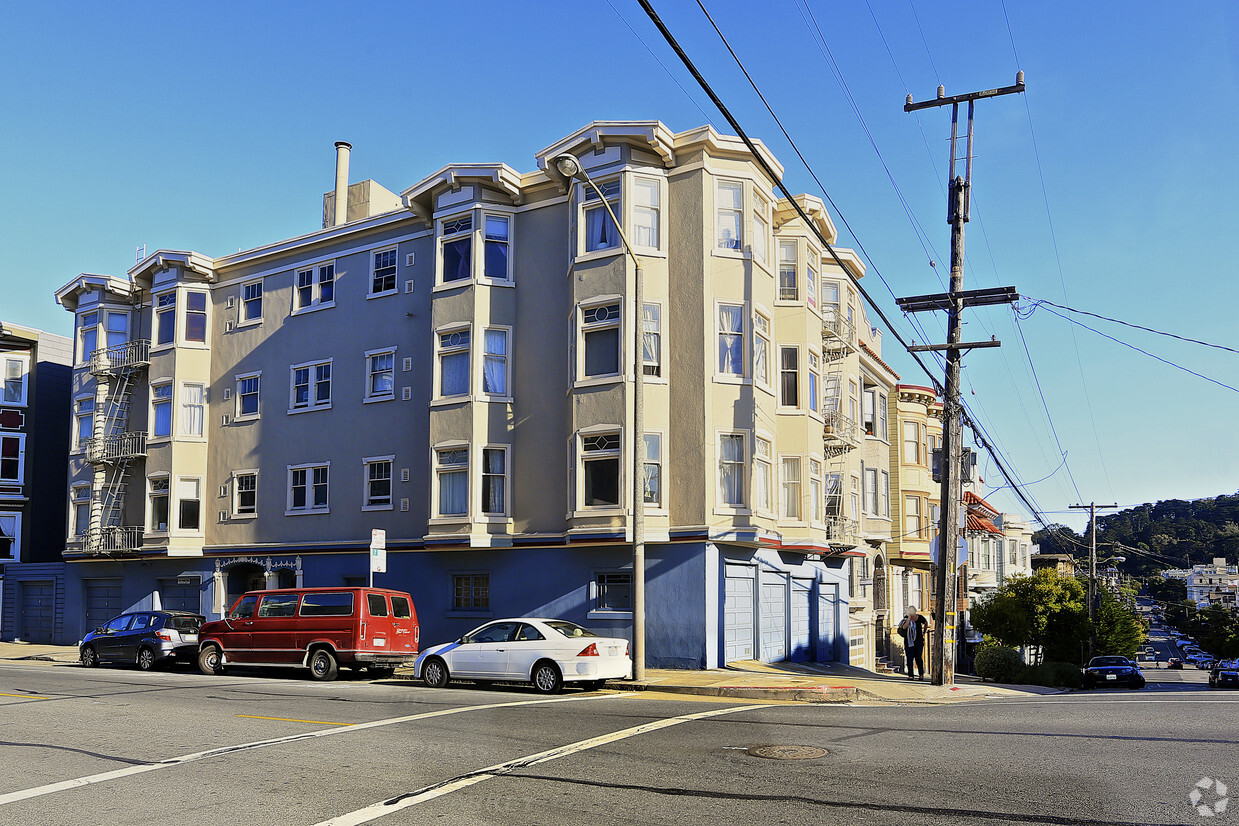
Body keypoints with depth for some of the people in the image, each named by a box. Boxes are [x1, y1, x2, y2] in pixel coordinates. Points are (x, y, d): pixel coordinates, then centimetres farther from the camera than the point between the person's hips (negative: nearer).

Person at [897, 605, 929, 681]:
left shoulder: (920, 618, -2)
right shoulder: (906, 618, -7)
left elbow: (926, 623, 20)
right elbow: (904, 627, -25)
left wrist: (924, 632, 17)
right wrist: (909, 617, -23)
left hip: (919, 640, 0)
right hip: (909, 641, 0)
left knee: (918, 658, -2)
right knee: (909, 658, -3)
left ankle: (921, 674, 15)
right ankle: (910, 675, 2)